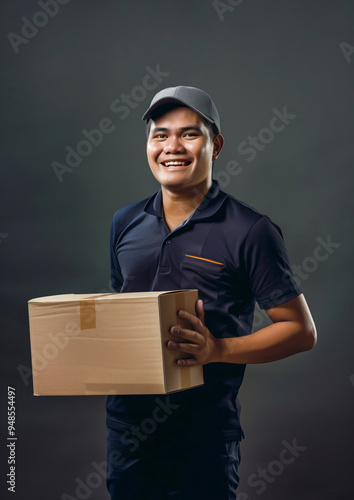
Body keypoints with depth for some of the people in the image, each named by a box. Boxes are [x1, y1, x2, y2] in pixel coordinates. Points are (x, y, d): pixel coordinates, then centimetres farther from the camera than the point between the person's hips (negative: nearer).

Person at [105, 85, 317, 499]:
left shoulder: (250, 231, -9)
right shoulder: (125, 223, 8)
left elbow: (301, 331, -8)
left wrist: (217, 349, -21)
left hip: (204, 434, -5)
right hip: (126, 422, 5)